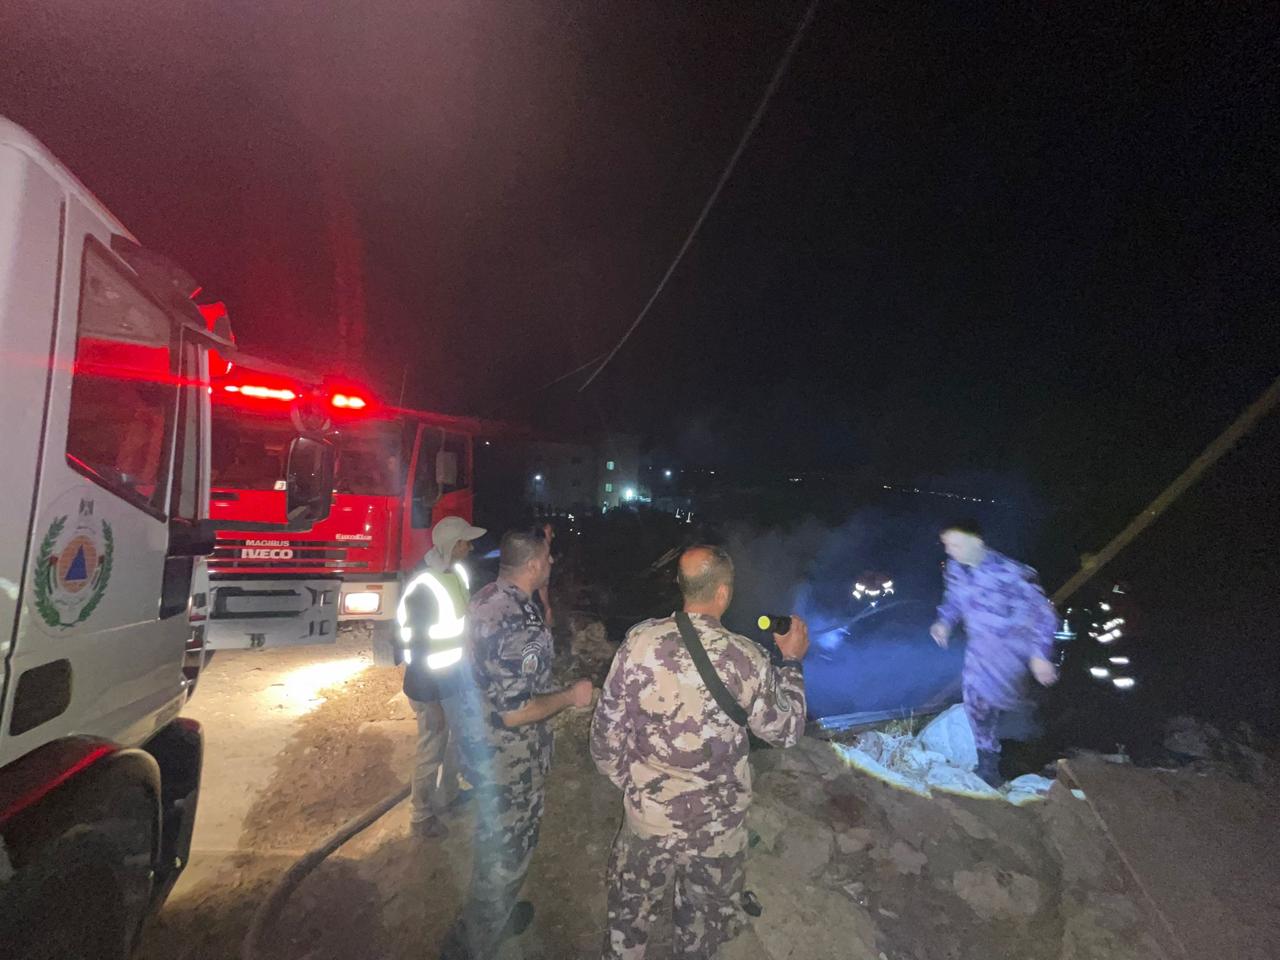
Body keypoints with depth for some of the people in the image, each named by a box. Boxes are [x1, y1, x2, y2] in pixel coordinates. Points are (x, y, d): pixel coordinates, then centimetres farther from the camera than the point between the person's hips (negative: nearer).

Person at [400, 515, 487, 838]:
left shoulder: (459, 573, -4)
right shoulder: (422, 589, -27)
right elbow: (415, 648, -21)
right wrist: (431, 701, -16)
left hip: (457, 677, 8)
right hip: (432, 685, -7)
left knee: (454, 741, 26)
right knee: (432, 751, 13)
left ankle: (446, 796, 50)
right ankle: (421, 816, 37)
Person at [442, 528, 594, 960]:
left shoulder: (484, 598, -5)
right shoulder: (521, 625, -34)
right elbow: (515, 713, -30)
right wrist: (571, 696, -18)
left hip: (479, 743, 9)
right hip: (510, 761, -9)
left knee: (493, 839, 31)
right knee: (506, 854, 16)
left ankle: (495, 913, 54)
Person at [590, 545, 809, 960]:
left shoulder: (640, 641, -20)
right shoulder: (748, 659, -22)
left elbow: (607, 727, -11)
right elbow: (785, 730, -6)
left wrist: (624, 778, 7)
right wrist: (791, 662, 4)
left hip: (648, 814, 1)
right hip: (716, 825, 0)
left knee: (629, 911, 28)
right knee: (704, 919, 28)